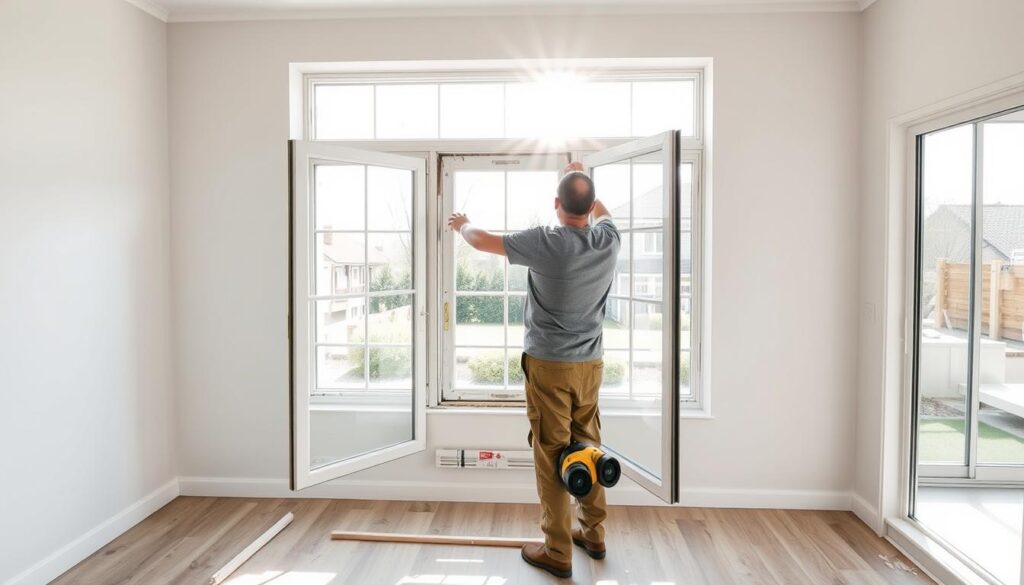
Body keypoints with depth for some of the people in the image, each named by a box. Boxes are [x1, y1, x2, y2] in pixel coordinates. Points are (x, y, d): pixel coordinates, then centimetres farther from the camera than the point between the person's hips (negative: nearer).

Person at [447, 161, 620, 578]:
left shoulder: (547, 243, -17)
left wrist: (462, 224, 19)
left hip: (549, 364, -5)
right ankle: (594, 534, 31)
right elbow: (602, 214, 24)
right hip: (591, 364, 6)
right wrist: (582, 182, 40)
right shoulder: (609, 241, -3)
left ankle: (558, 552, 12)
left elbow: (482, 241, -3)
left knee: (552, 455, 2)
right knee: (589, 448, 17)